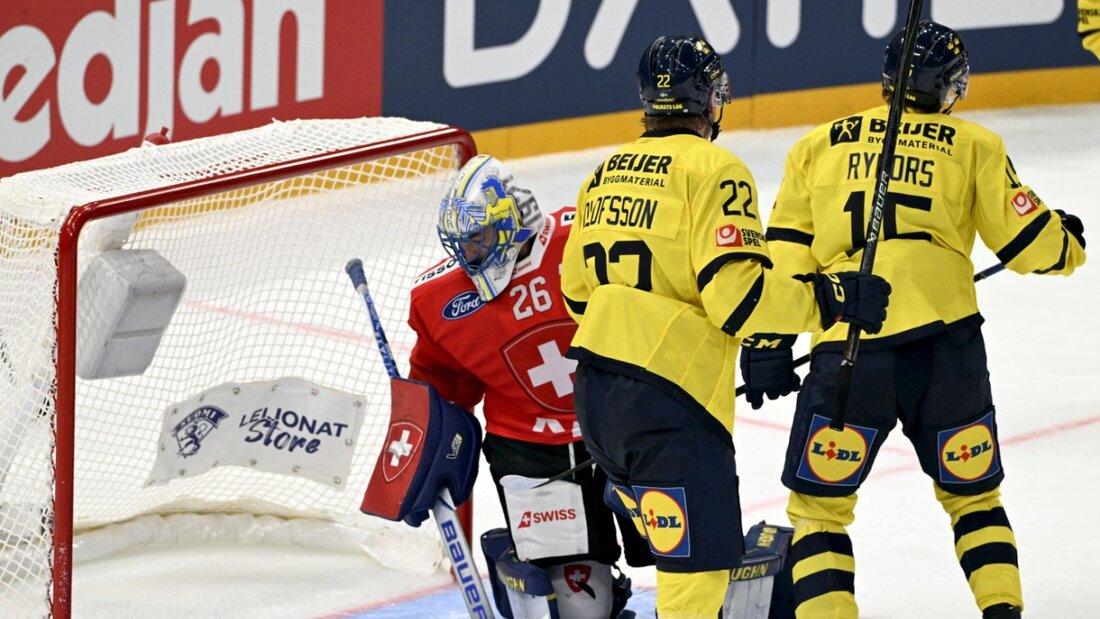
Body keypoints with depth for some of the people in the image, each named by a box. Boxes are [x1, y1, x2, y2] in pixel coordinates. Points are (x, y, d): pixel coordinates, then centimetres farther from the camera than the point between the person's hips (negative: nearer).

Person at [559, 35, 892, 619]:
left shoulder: (604, 175, 15)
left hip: (594, 392, 8)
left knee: (681, 544, 22)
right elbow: (735, 293, -17)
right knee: (699, 564, -8)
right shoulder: (713, 169, -8)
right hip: (668, 397, -8)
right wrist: (832, 297, -8)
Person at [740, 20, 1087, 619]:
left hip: (847, 346, -1)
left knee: (818, 506, 8)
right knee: (973, 495, 19)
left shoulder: (819, 146, 14)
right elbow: (1029, 243, 10)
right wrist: (1070, 241, 31)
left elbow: (785, 254, 8)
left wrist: (767, 343, 10)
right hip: (946, 344, 1)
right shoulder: (974, 146, 11)